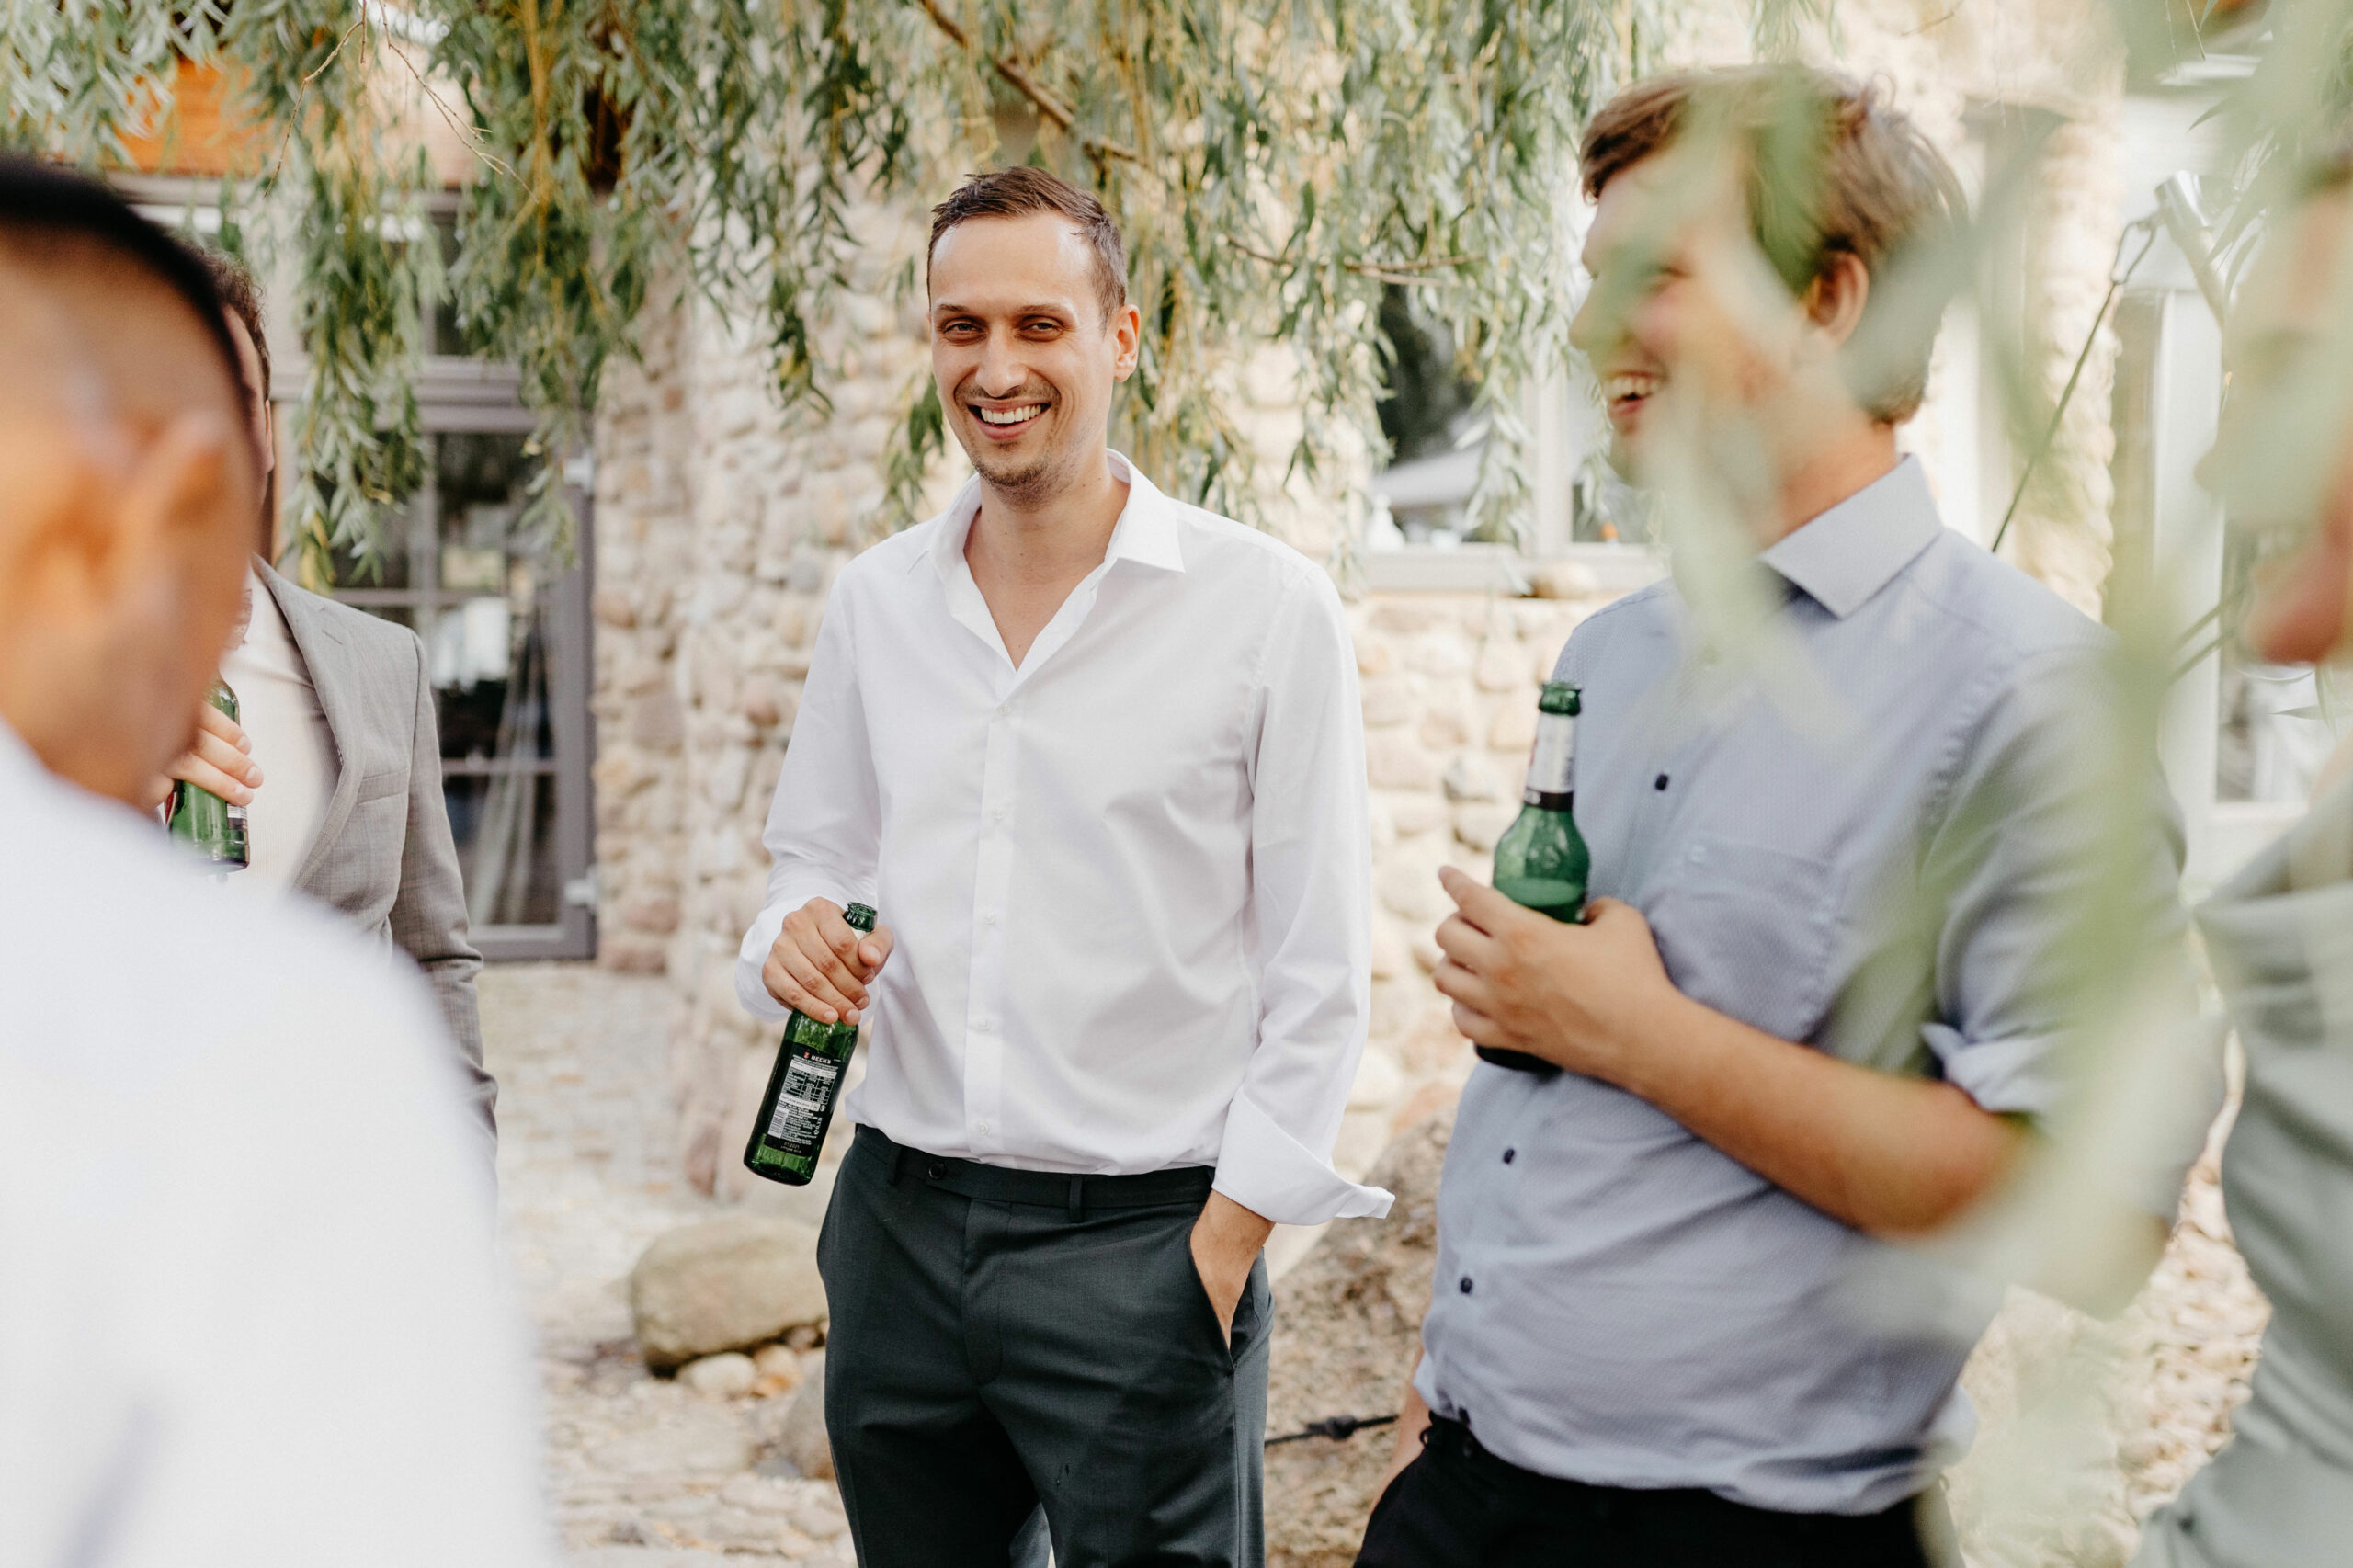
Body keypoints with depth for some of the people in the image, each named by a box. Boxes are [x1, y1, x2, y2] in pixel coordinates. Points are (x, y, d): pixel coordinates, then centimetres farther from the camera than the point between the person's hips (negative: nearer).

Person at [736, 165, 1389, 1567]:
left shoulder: (1268, 608, -7)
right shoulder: (875, 602, 7)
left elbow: (1320, 973, -6)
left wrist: (1225, 1240, -10)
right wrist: (794, 939, -5)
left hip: (1146, 1239, -4)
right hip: (900, 1224, 4)